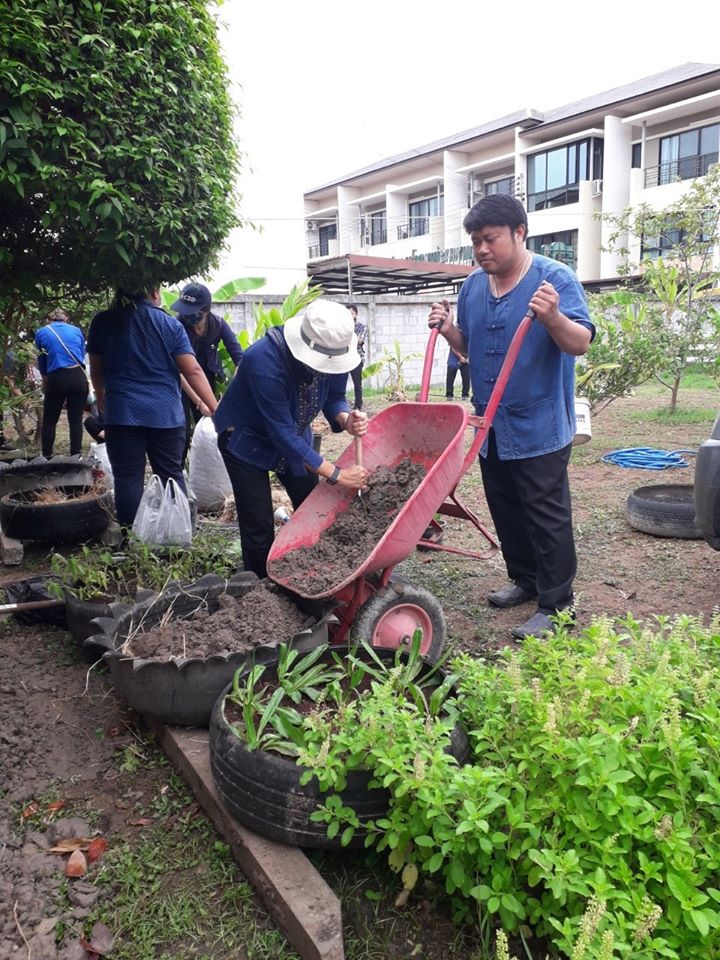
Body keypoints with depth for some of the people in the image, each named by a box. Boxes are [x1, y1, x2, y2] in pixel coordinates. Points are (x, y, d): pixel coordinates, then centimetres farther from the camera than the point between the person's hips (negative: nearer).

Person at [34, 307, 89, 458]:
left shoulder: (41, 333, 11)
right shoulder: (76, 330, 14)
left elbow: (42, 363, 17)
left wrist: (45, 382, 32)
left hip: (57, 378, -1)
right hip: (79, 377, 1)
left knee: (49, 421, 11)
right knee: (76, 420, 7)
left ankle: (46, 457, 16)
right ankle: (75, 457, 9)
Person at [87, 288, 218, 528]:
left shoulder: (102, 322, 3)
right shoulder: (170, 324, -1)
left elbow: (96, 371, 14)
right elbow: (193, 371, -6)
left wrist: (101, 400, 32)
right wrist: (215, 409, -4)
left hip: (122, 414, 0)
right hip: (166, 414, 0)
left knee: (128, 477, 5)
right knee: (171, 475, 10)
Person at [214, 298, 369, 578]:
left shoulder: (333, 351, -21)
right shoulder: (264, 361, -39)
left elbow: (334, 397, -6)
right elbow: (282, 432, -36)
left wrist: (346, 420, -31)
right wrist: (335, 474, -33)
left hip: (295, 436, 6)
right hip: (246, 440, -5)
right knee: (259, 525, -8)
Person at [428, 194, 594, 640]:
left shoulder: (555, 278, -11)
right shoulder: (473, 286, 8)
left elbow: (581, 343, -17)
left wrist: (552, 317, -35)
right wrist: (448, 330, -2)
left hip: (540, 426, -7)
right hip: (492, 427, 7)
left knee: (547, 517, -1)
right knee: (505, 511, 16)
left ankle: (555, 604, 10)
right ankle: (525, 579, 33)